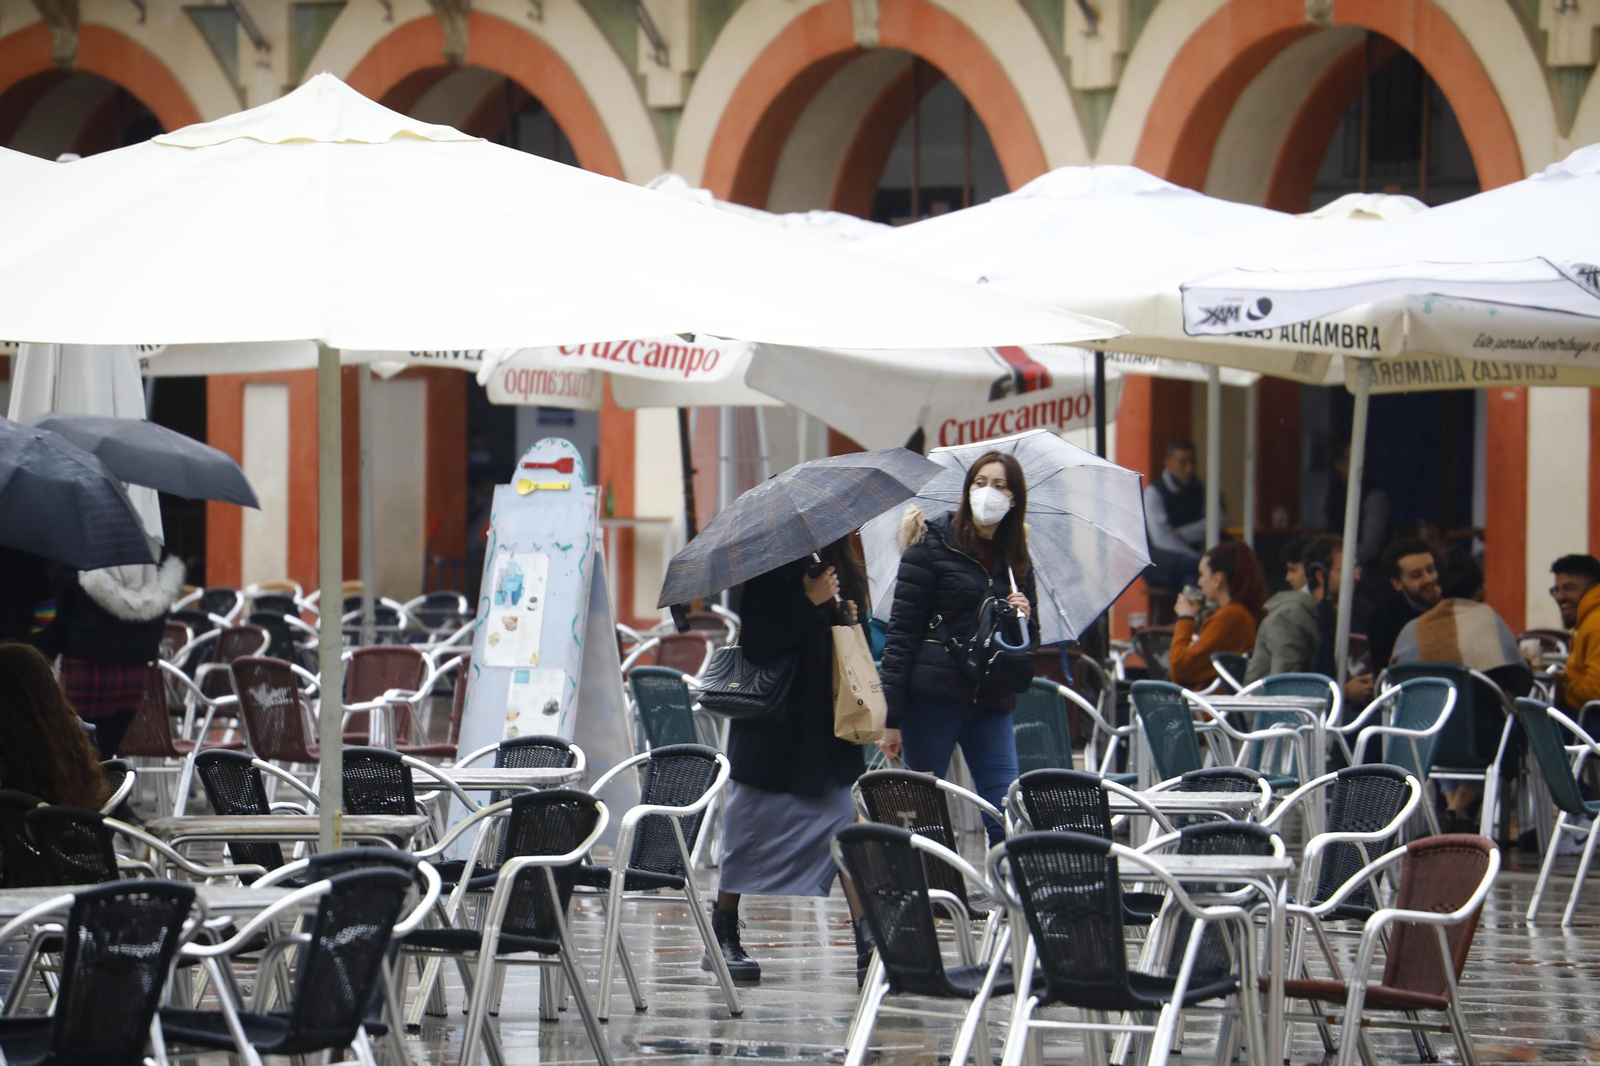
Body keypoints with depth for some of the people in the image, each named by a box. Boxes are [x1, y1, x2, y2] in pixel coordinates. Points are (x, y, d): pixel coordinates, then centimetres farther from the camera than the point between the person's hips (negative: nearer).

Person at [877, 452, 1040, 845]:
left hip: (992, 702, 4)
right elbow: (901, 631, -4)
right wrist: (890, 718, -11)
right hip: (934, 695, -4)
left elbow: (1030, 643, 22)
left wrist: (1023, 621, -4)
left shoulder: (1015, 560, 14)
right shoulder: (932, 544, 0)